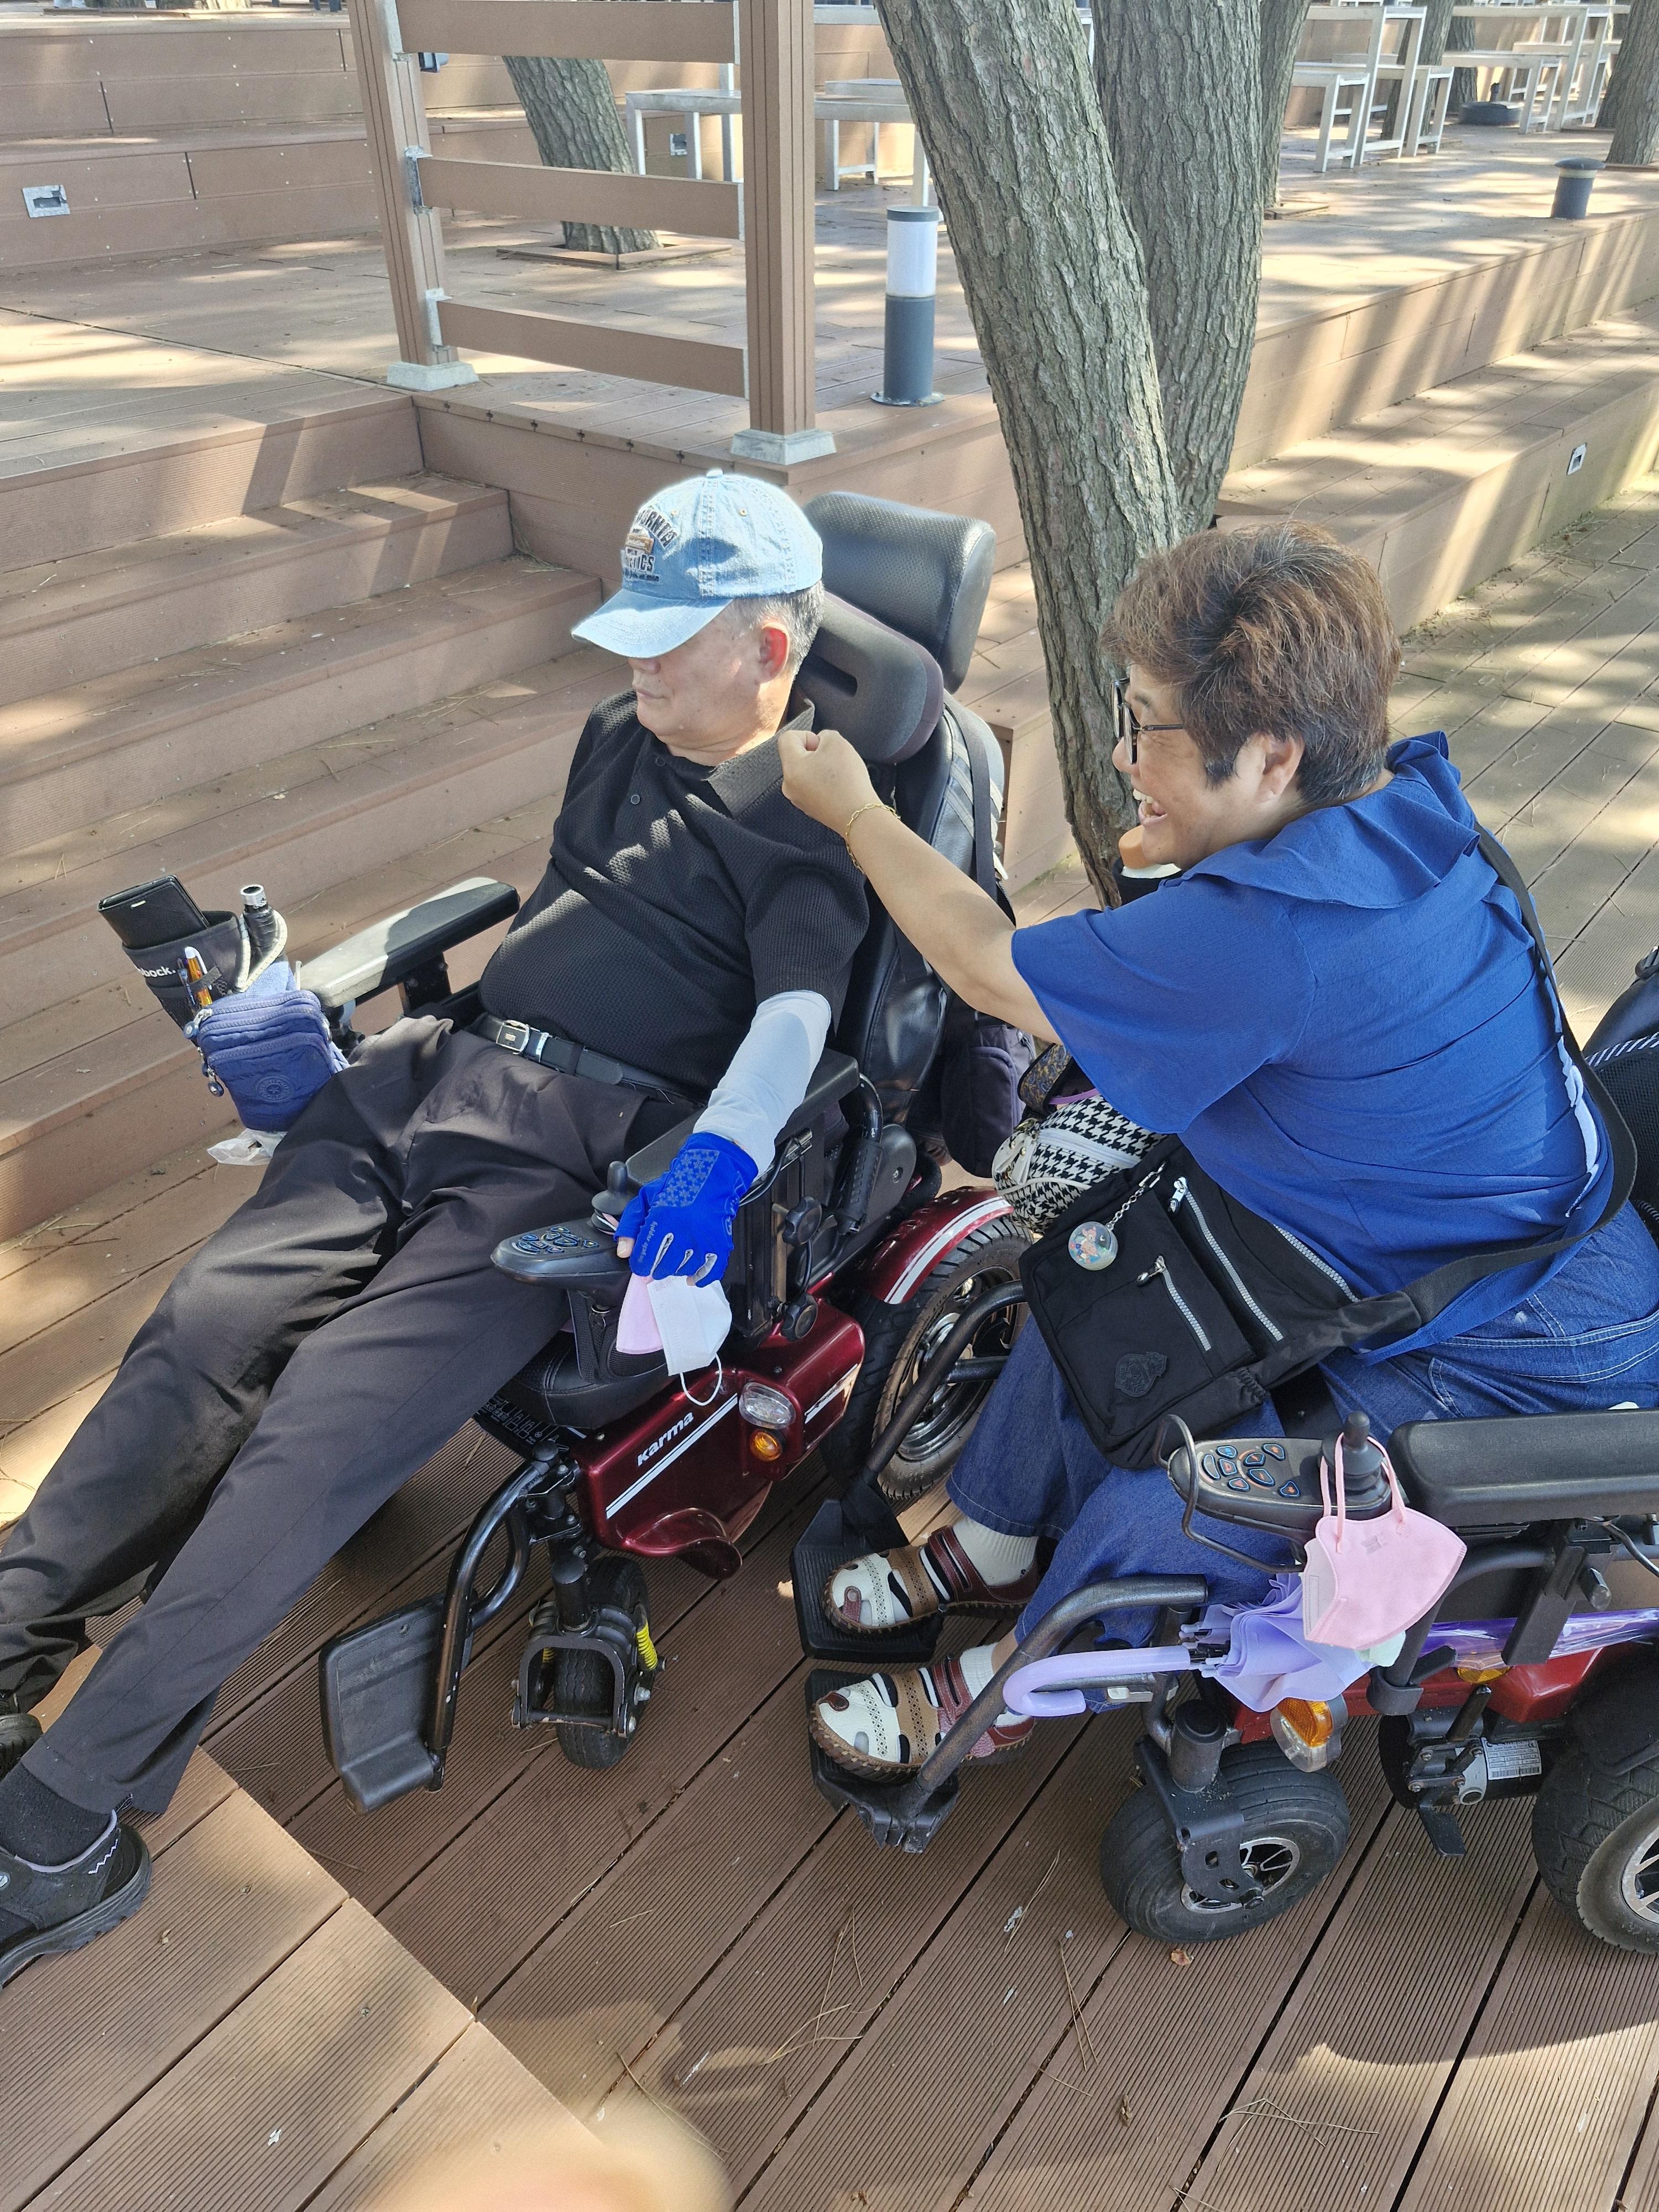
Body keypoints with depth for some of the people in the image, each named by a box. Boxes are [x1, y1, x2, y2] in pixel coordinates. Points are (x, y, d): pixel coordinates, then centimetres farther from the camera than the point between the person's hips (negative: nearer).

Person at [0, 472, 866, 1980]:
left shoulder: (813, 811, 1)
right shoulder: (620, 737, 24)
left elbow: (798, 1008, -15)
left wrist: (720, 1158, -33)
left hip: (591, 1140, -7)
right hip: (440, 1068, 7)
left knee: (331, 1420, -21)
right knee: (205, 1330, -13)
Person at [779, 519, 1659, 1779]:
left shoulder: (1268, 933, -36)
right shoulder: (1410, 798, -7)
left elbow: (989, 968, -20)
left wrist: (856, 812, -8)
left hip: (1505, 1362, -10)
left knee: (1151, 1522, -10)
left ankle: (1009, 1690, 22)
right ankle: (996, 1547, 29)